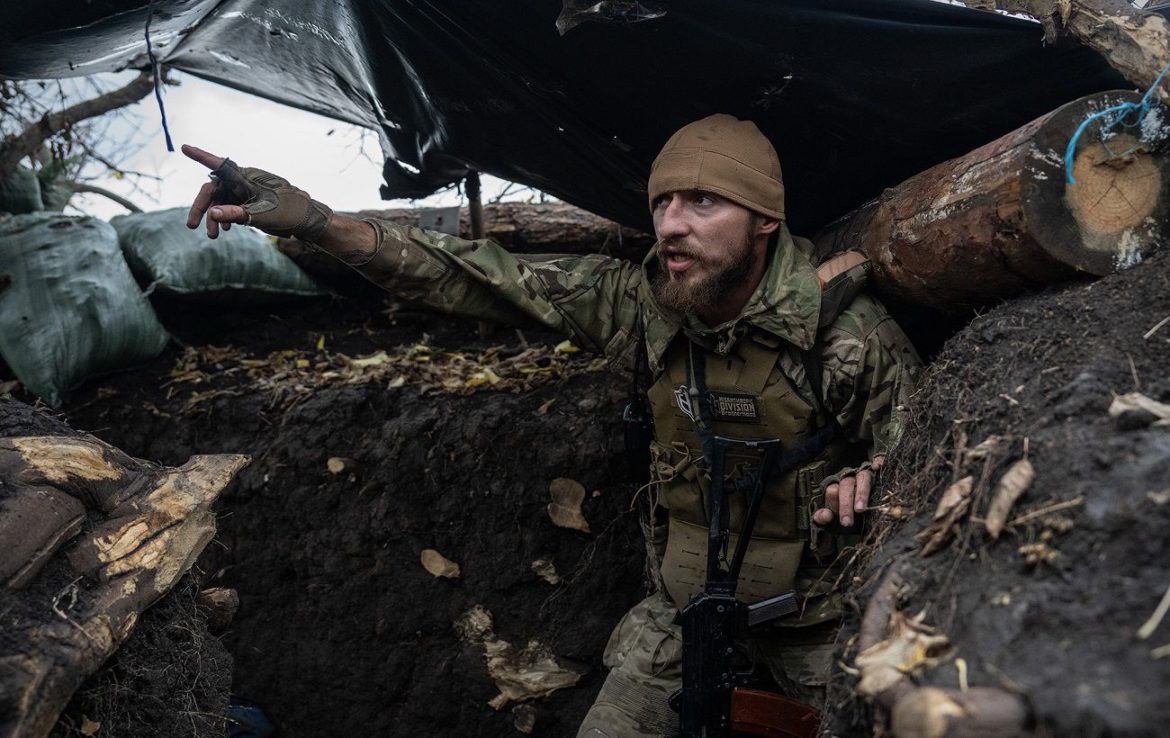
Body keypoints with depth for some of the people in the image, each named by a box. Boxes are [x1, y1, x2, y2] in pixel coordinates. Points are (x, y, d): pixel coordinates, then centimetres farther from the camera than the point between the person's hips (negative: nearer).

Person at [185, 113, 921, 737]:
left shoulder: (852, 336, -22)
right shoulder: (641, 301, -14)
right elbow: (486, 278, -15)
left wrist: (868, 479, -36)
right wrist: (315, 221, -24)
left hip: (819, 617, -2)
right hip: (687, 605, 3)